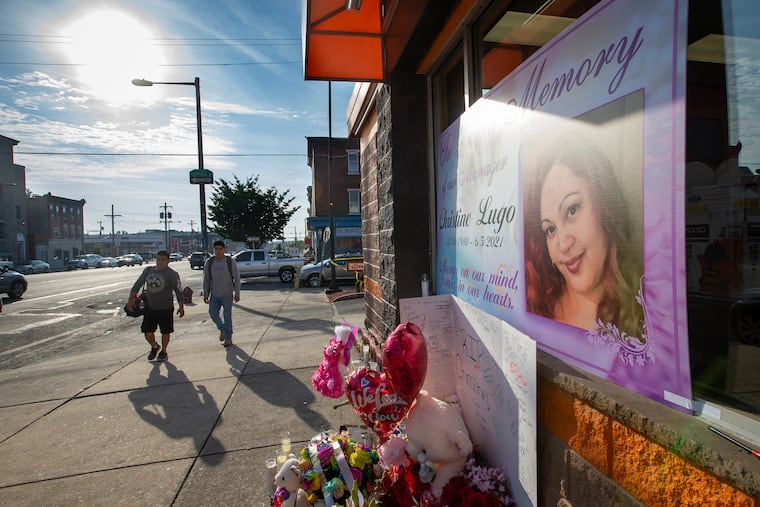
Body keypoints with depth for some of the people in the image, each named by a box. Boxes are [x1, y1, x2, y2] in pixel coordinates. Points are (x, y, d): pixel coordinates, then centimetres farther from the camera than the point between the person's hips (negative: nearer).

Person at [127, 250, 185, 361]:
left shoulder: (172, 274, -9)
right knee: (147, 331, 5)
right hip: (150, 307, 4)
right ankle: (154, 347, 35)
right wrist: (131, 300, 3)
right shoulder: (148, 270, 4)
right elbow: (137, 285, 10)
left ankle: (163, 352, 29)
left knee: (165, 331, 7)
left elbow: (178, 291, -10)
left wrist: (181, 307, -14)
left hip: (166, 308, -4)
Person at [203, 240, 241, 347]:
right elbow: (206, 280, 6)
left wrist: (237, 293, -7)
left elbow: (237, 278, -4)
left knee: (227, 316, -1)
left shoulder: (231, 262, -6)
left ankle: (228, 338, 11)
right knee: (213, 313, -2)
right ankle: (223, 329, 26)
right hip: (214, 294, 3)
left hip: (227, 294, -3)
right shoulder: (209, 263, 1)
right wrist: (205, 294, 3)